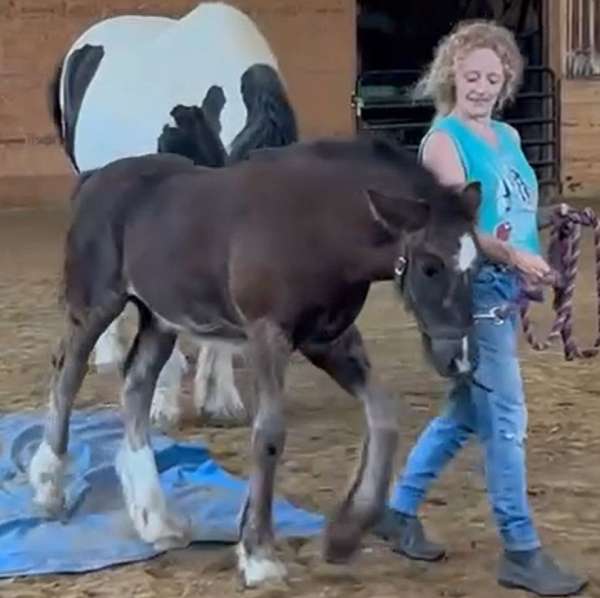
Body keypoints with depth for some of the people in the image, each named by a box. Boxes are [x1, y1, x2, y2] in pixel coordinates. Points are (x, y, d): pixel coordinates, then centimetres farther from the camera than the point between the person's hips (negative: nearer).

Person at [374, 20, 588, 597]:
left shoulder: (507, 137, 15)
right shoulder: (443, 139, -8)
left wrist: (532, 261, 5)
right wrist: (512, 256, -30)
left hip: (505, 292, 8)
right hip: (470, 293, -8)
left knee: (465, 413, 16)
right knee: (505, 420, -5)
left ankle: (399, 512, 30)